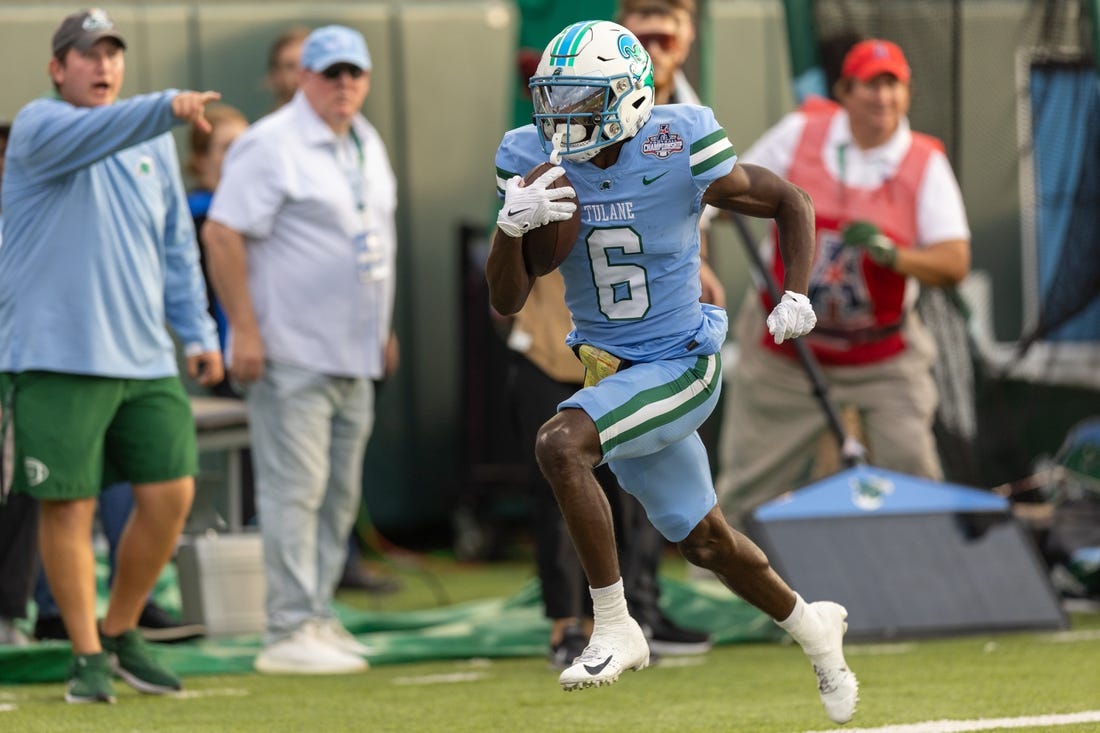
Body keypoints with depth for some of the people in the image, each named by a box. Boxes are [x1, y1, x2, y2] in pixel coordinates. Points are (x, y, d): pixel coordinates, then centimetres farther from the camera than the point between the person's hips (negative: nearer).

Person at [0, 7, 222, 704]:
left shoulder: (155, 145, 15)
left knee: (170, 496, 1)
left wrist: (198, 331, 12)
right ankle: (88, 656, 9)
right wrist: (168, 106, -43)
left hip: (145, 359, 6)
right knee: (70, 507, -2)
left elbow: (177, 246, 20)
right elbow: (91, 133, -28)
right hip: (56, 359, -6)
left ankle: (121, 632, 20)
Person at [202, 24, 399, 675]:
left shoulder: (367, 144, 16)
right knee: (296, 491, -9)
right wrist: (244, 330, -20)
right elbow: (223, 233, -16)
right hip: (291, 353, -9)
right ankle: (291, 633, -9)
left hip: (354, 355, 9)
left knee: (339, 494, 11)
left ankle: (320, 616, 19)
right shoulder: (273, 146, -11)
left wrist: (384, 329, 22)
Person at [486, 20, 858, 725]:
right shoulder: (539, 164, -8)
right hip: (611, 371, 6)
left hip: (680, 368, -6)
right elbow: (507, 299, -9)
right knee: (705, 541, 18)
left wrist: (796, 297, -16)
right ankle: (813, 628, 45)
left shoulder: (678, 156, -19)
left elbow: (792, 202, -3)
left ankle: (615, 630, -20)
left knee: (560, 445, -29)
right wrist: (511, 225, -27)